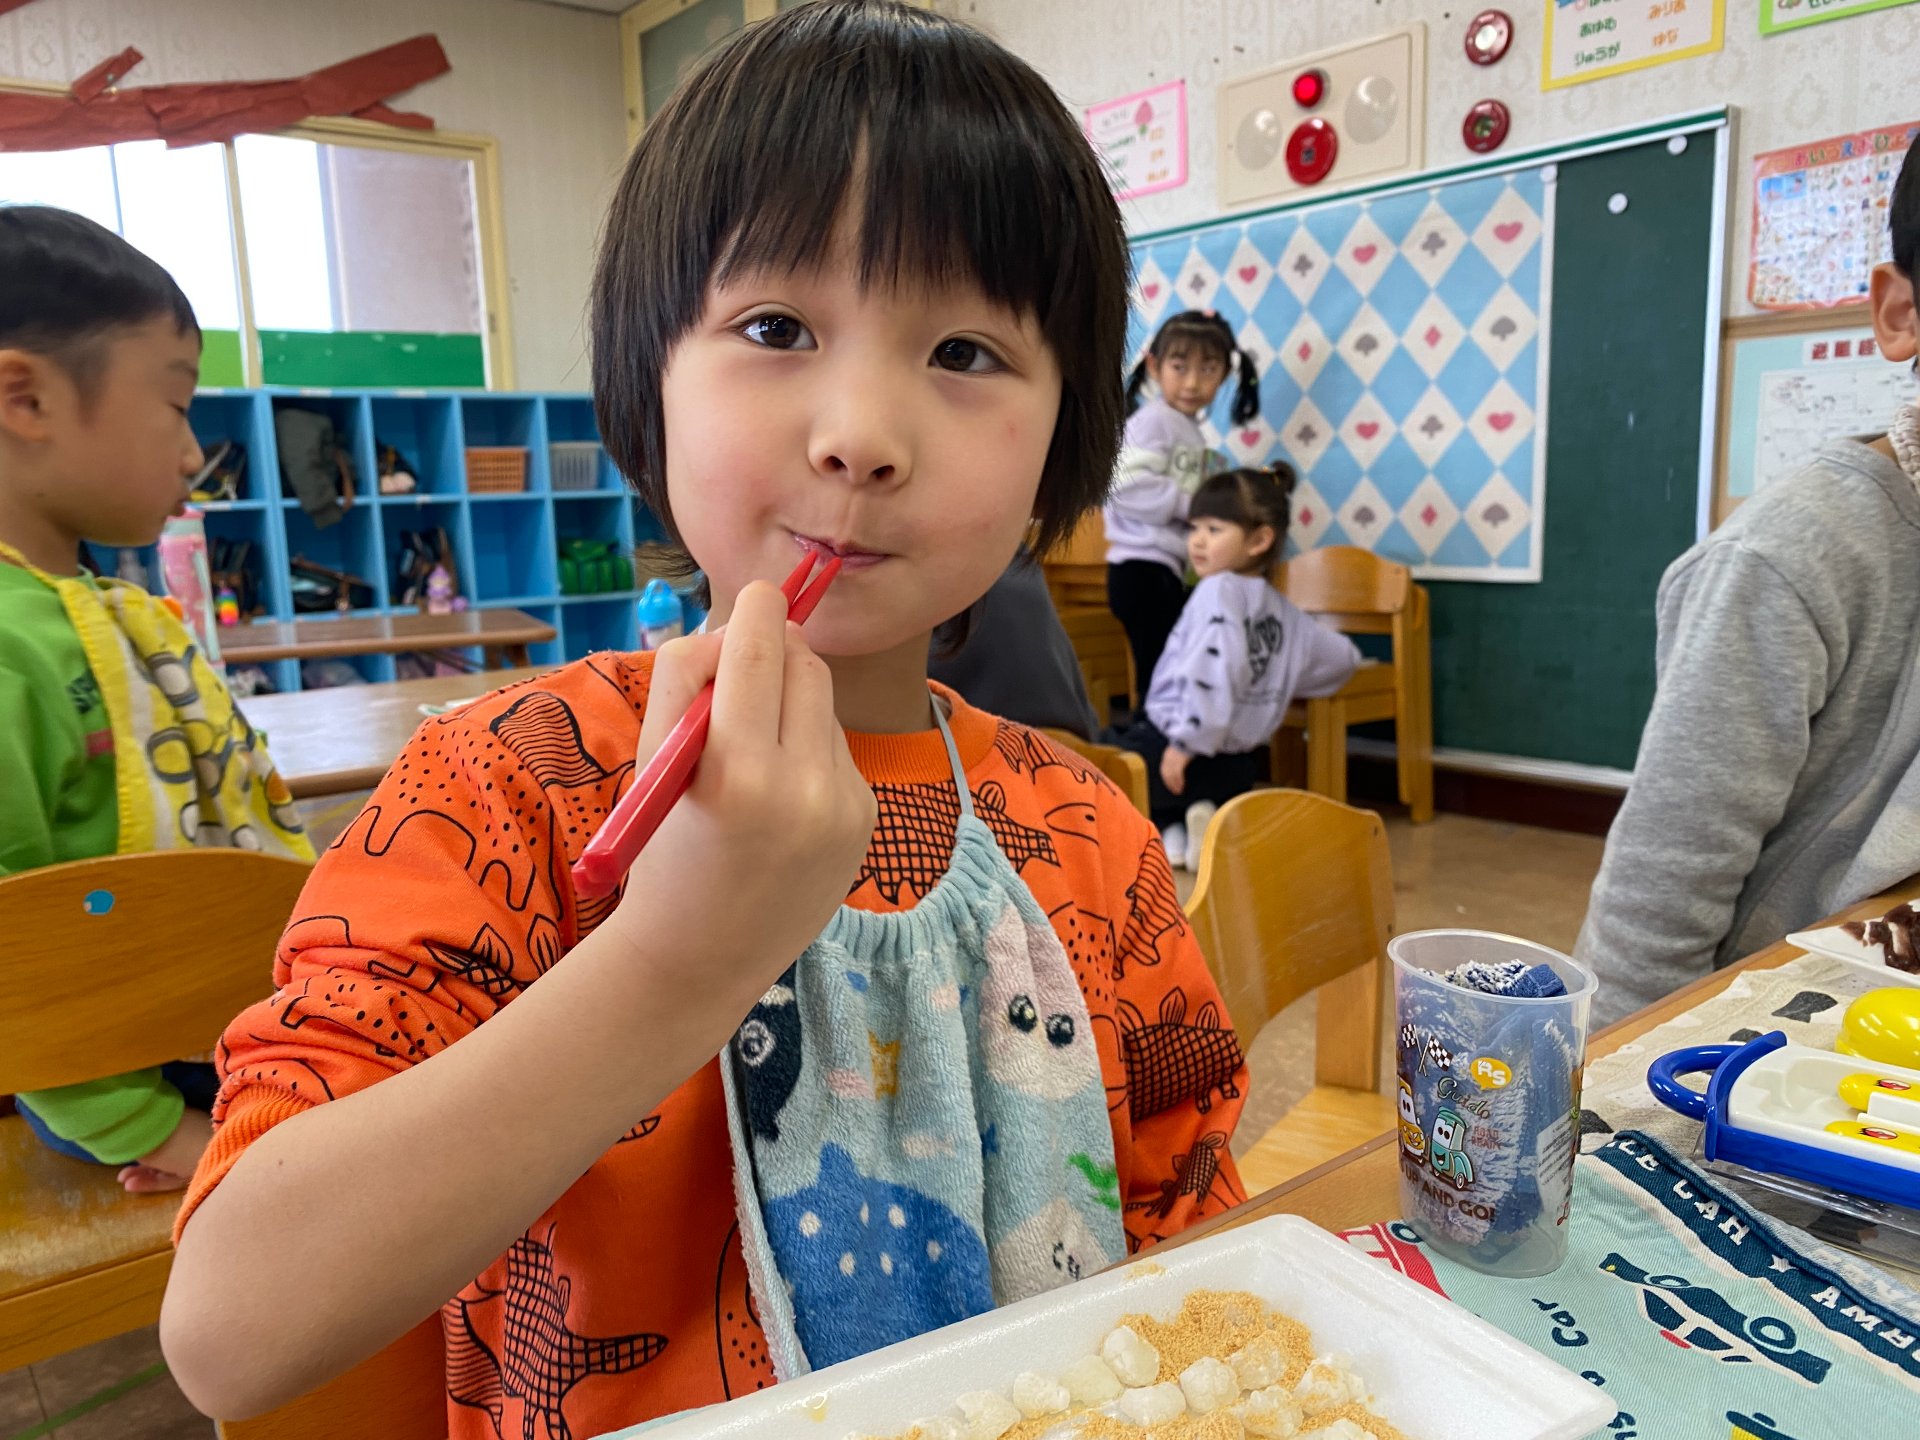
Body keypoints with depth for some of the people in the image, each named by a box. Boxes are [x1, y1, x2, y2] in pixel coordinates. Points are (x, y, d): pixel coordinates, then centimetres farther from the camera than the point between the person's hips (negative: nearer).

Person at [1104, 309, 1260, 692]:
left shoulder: (1189, 430, 18)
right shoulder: (1155, 420, -10)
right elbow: (1128, 486, -24)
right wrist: (1190, 505, -18)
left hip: (1167, 569, 9)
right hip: (1144, 569, -9)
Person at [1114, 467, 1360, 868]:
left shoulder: (1219, 590, -14)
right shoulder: (1284, 612, 8)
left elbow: (1215, 670, -29)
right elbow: (1344, 657, 22)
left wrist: (1187, 742, -24)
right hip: (1240, 770, 7)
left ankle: (1169, 829, -2)